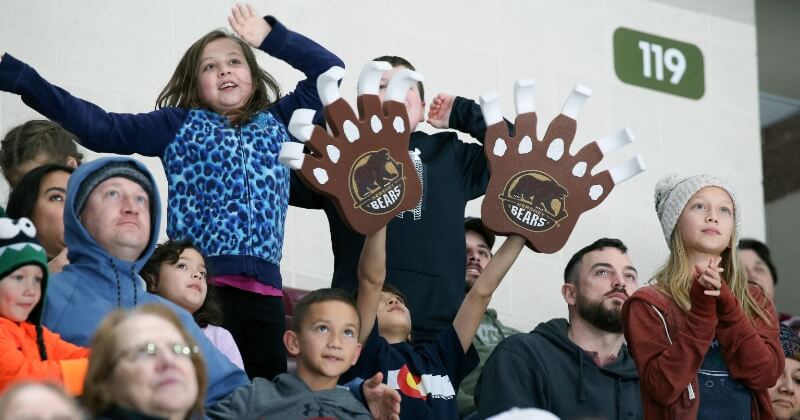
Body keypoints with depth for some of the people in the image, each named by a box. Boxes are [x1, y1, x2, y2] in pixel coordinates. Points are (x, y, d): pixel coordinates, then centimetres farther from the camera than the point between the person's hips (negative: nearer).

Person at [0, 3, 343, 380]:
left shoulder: (277, 122, 21)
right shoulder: (179, 125, 13)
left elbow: (330, 69, 24)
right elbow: (100, 127, 3)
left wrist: (270, 36, 19)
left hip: (263, 286, 3)